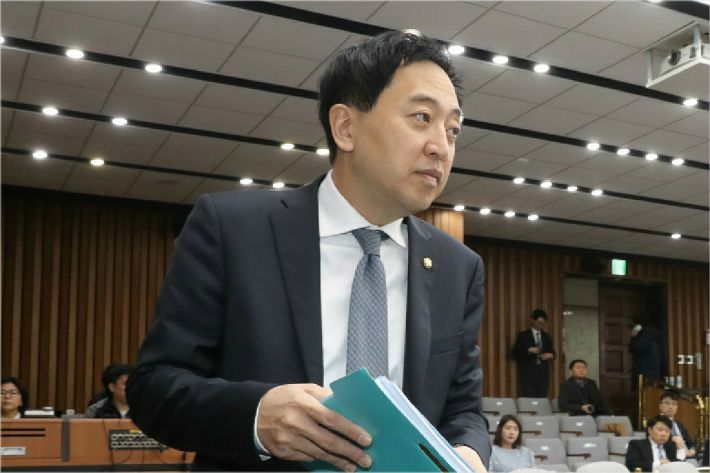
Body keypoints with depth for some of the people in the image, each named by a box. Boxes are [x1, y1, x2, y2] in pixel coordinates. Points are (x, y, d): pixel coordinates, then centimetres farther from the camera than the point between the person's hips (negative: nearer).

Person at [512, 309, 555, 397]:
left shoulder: (547, 336, 16)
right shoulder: (523, 335, 2)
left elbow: (552, 352, 18)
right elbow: (515, 352, -4)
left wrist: (550, 355, -5)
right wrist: (528, 350, -18)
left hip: (543, 372, 4)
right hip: (528, 372, -4)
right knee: (529, 398, -9)